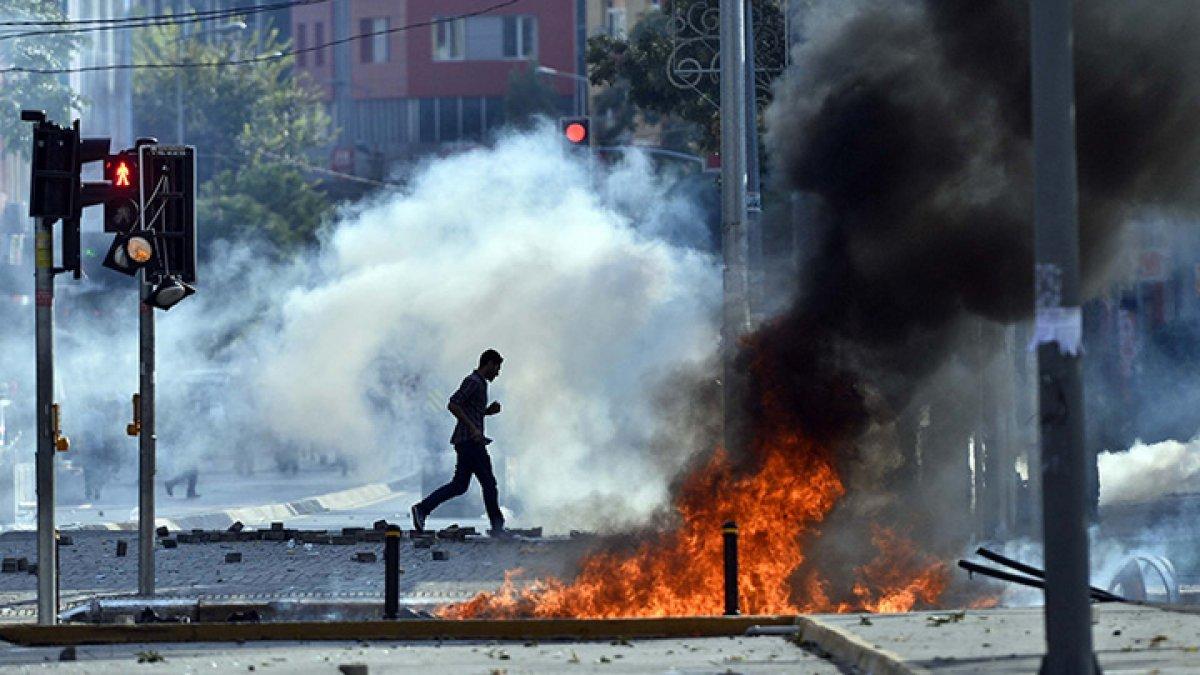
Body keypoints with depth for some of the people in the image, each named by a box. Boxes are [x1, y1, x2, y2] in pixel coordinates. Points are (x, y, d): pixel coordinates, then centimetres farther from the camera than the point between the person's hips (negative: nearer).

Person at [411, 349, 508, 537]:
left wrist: (489, 410, 14)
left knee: (459, 485, 8)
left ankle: (422, 509, 3)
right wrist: (473, 428, -22)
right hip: (471, 441, -10)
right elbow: (452, 405, -20)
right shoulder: (473, 382, -11)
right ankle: (497, 527, 1)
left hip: (466, 442, 10)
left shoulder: (479, 383, 21)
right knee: (488, 482, -4)